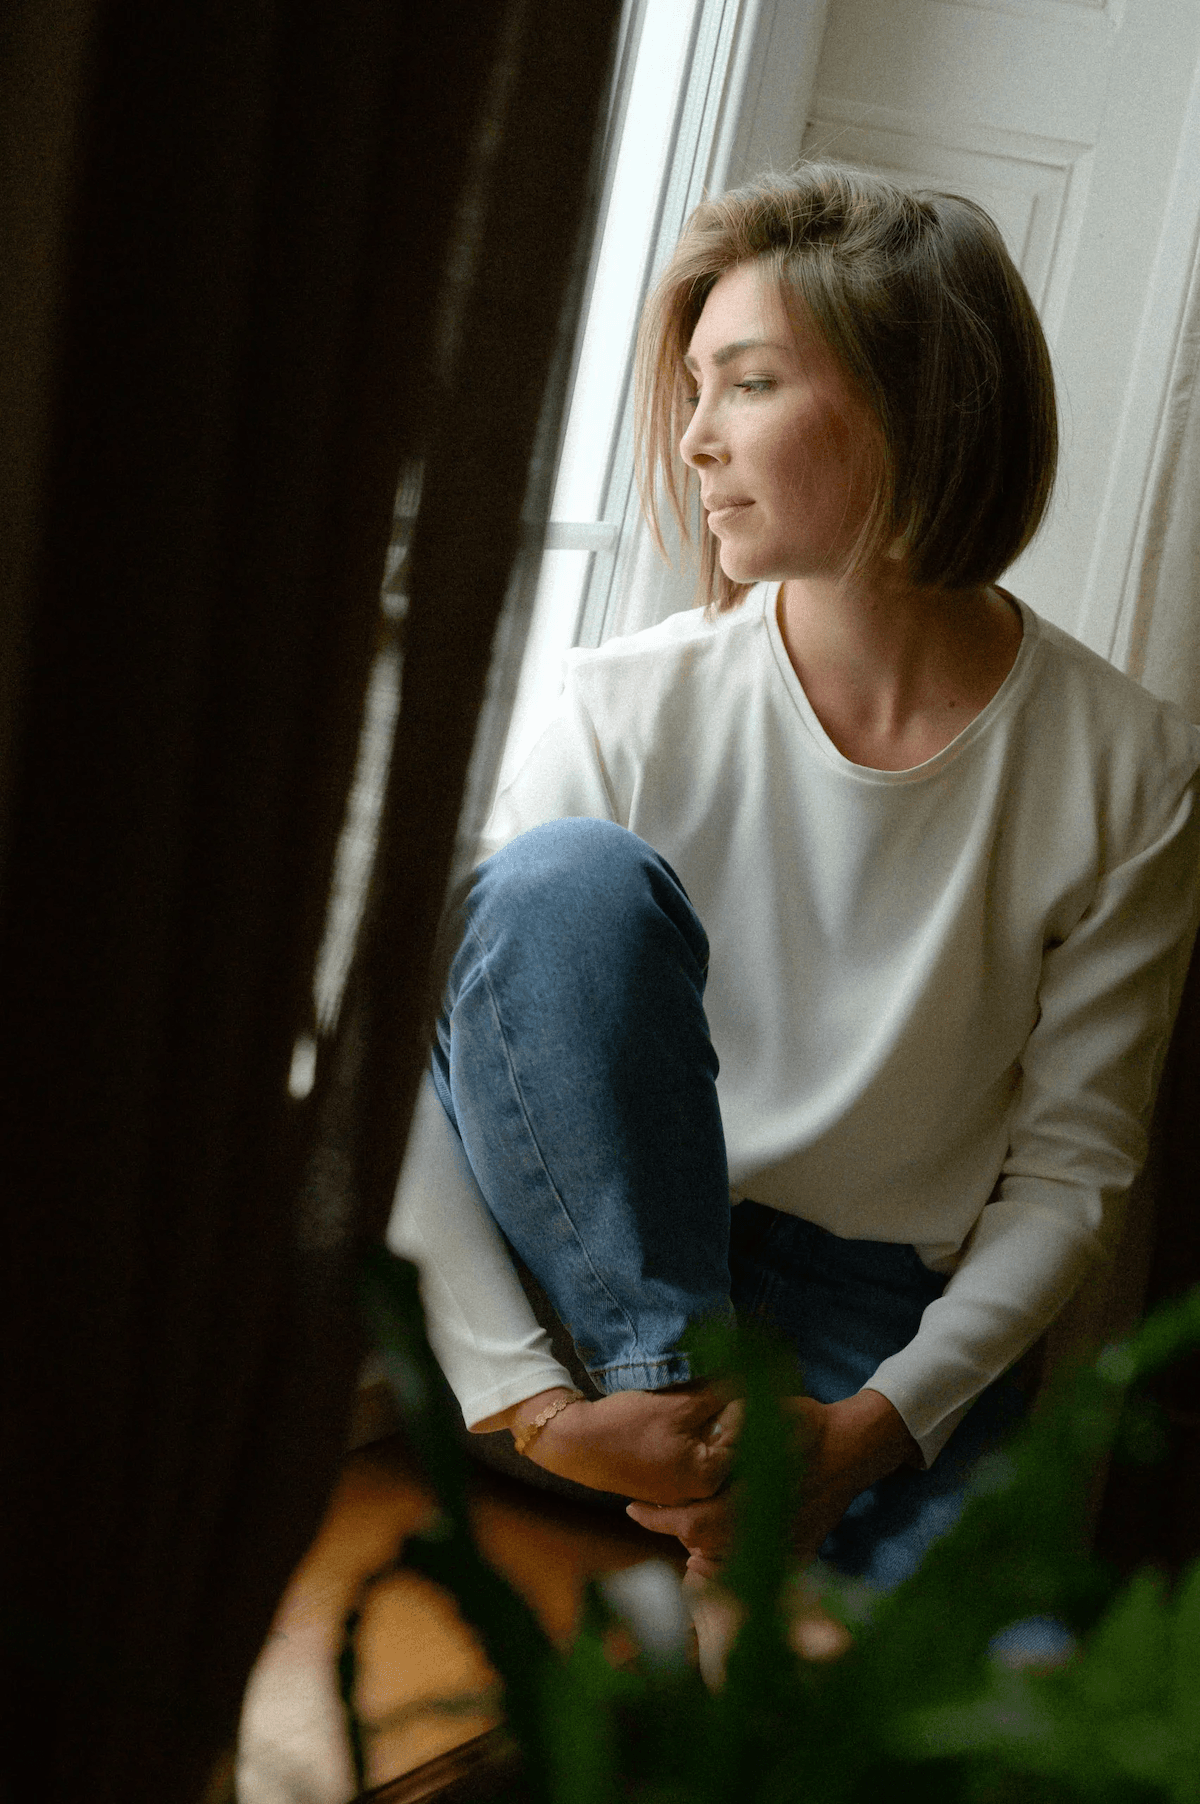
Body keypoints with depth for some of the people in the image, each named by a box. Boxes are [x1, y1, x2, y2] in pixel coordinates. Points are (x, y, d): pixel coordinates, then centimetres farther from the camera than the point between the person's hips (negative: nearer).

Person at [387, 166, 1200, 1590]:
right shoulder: (639, 703, -9)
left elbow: (1068, 1172, -4)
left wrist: (872, 1426, -18)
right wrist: (523, 1397, -25)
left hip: (882, 1326, -1)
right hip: (597, 1266, 1)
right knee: (571, 876, -28)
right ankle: (670, 1403, -21)